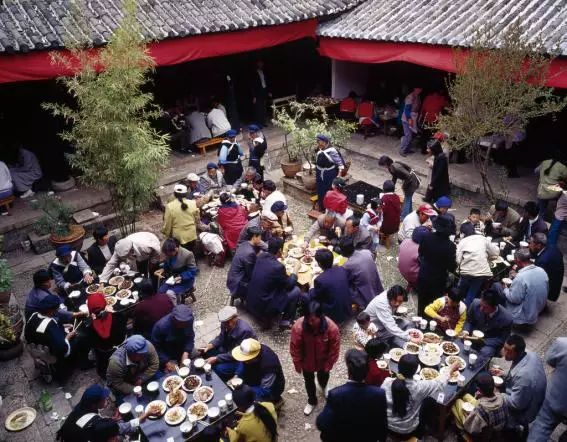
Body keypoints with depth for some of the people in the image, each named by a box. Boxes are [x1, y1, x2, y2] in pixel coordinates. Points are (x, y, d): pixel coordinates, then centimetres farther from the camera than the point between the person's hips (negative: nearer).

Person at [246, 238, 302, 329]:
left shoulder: (261, 256, -4)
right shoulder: (278, 266, -25)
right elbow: (289, 285, -8)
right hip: (263, 307, -8)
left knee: (280, 284, 24)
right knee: (296, 290, 1)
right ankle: (285, 320, 12)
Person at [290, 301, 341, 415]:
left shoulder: (331, 327, -34)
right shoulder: (298, 327, -35)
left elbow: (334, 349, -18)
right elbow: (295, 348, -19)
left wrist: (328, 364, -9)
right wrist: (297, 364, -9)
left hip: (323, 361, 1)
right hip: (306, 361, -1)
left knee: (323, 377, 30)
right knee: (309, 381, 23)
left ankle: (323, 386, 67)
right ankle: (312, 401, 52)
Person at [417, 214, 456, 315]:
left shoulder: (426, 238, -16)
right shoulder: (450, 246, -25)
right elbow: (452, 267, -16)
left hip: (423, 276, 3)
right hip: (439, 280, -3)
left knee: (422, 303, 22)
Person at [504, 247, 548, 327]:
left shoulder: (521, 277, -30)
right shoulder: (542, 271, -6)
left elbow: (514, 299, -23)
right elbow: (546, 290, 9)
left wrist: (505, 289, -3)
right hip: (538, 311, 8)